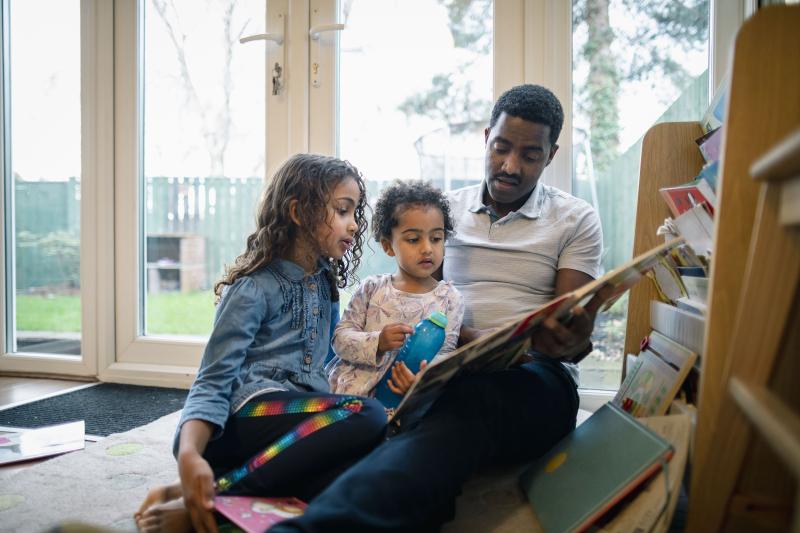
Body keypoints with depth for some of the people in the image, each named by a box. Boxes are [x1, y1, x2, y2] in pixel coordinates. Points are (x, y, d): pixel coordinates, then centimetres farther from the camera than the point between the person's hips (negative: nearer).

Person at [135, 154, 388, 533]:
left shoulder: (325, 280, 18)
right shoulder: (255, 287, -3)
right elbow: (212, 383, -9)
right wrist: (189, 455, -28)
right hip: (249, 409, -7)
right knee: (367, 416, -33)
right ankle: (215, 494, -30)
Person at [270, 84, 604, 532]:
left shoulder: (576, 220, 11)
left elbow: (578, 336, 4)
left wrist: (566, 339, -23)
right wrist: (469, 340, -9)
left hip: (536, 375, -4)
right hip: (446, 370, 5)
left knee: (468, 398, -42)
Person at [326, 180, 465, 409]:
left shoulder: (450, 299, 5)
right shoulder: (372, 288, 7)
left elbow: (445, 352, -1)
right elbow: (340, 337, 4)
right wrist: (377, 341, -16)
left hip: (403, 398, -2)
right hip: (352, 389, 2)